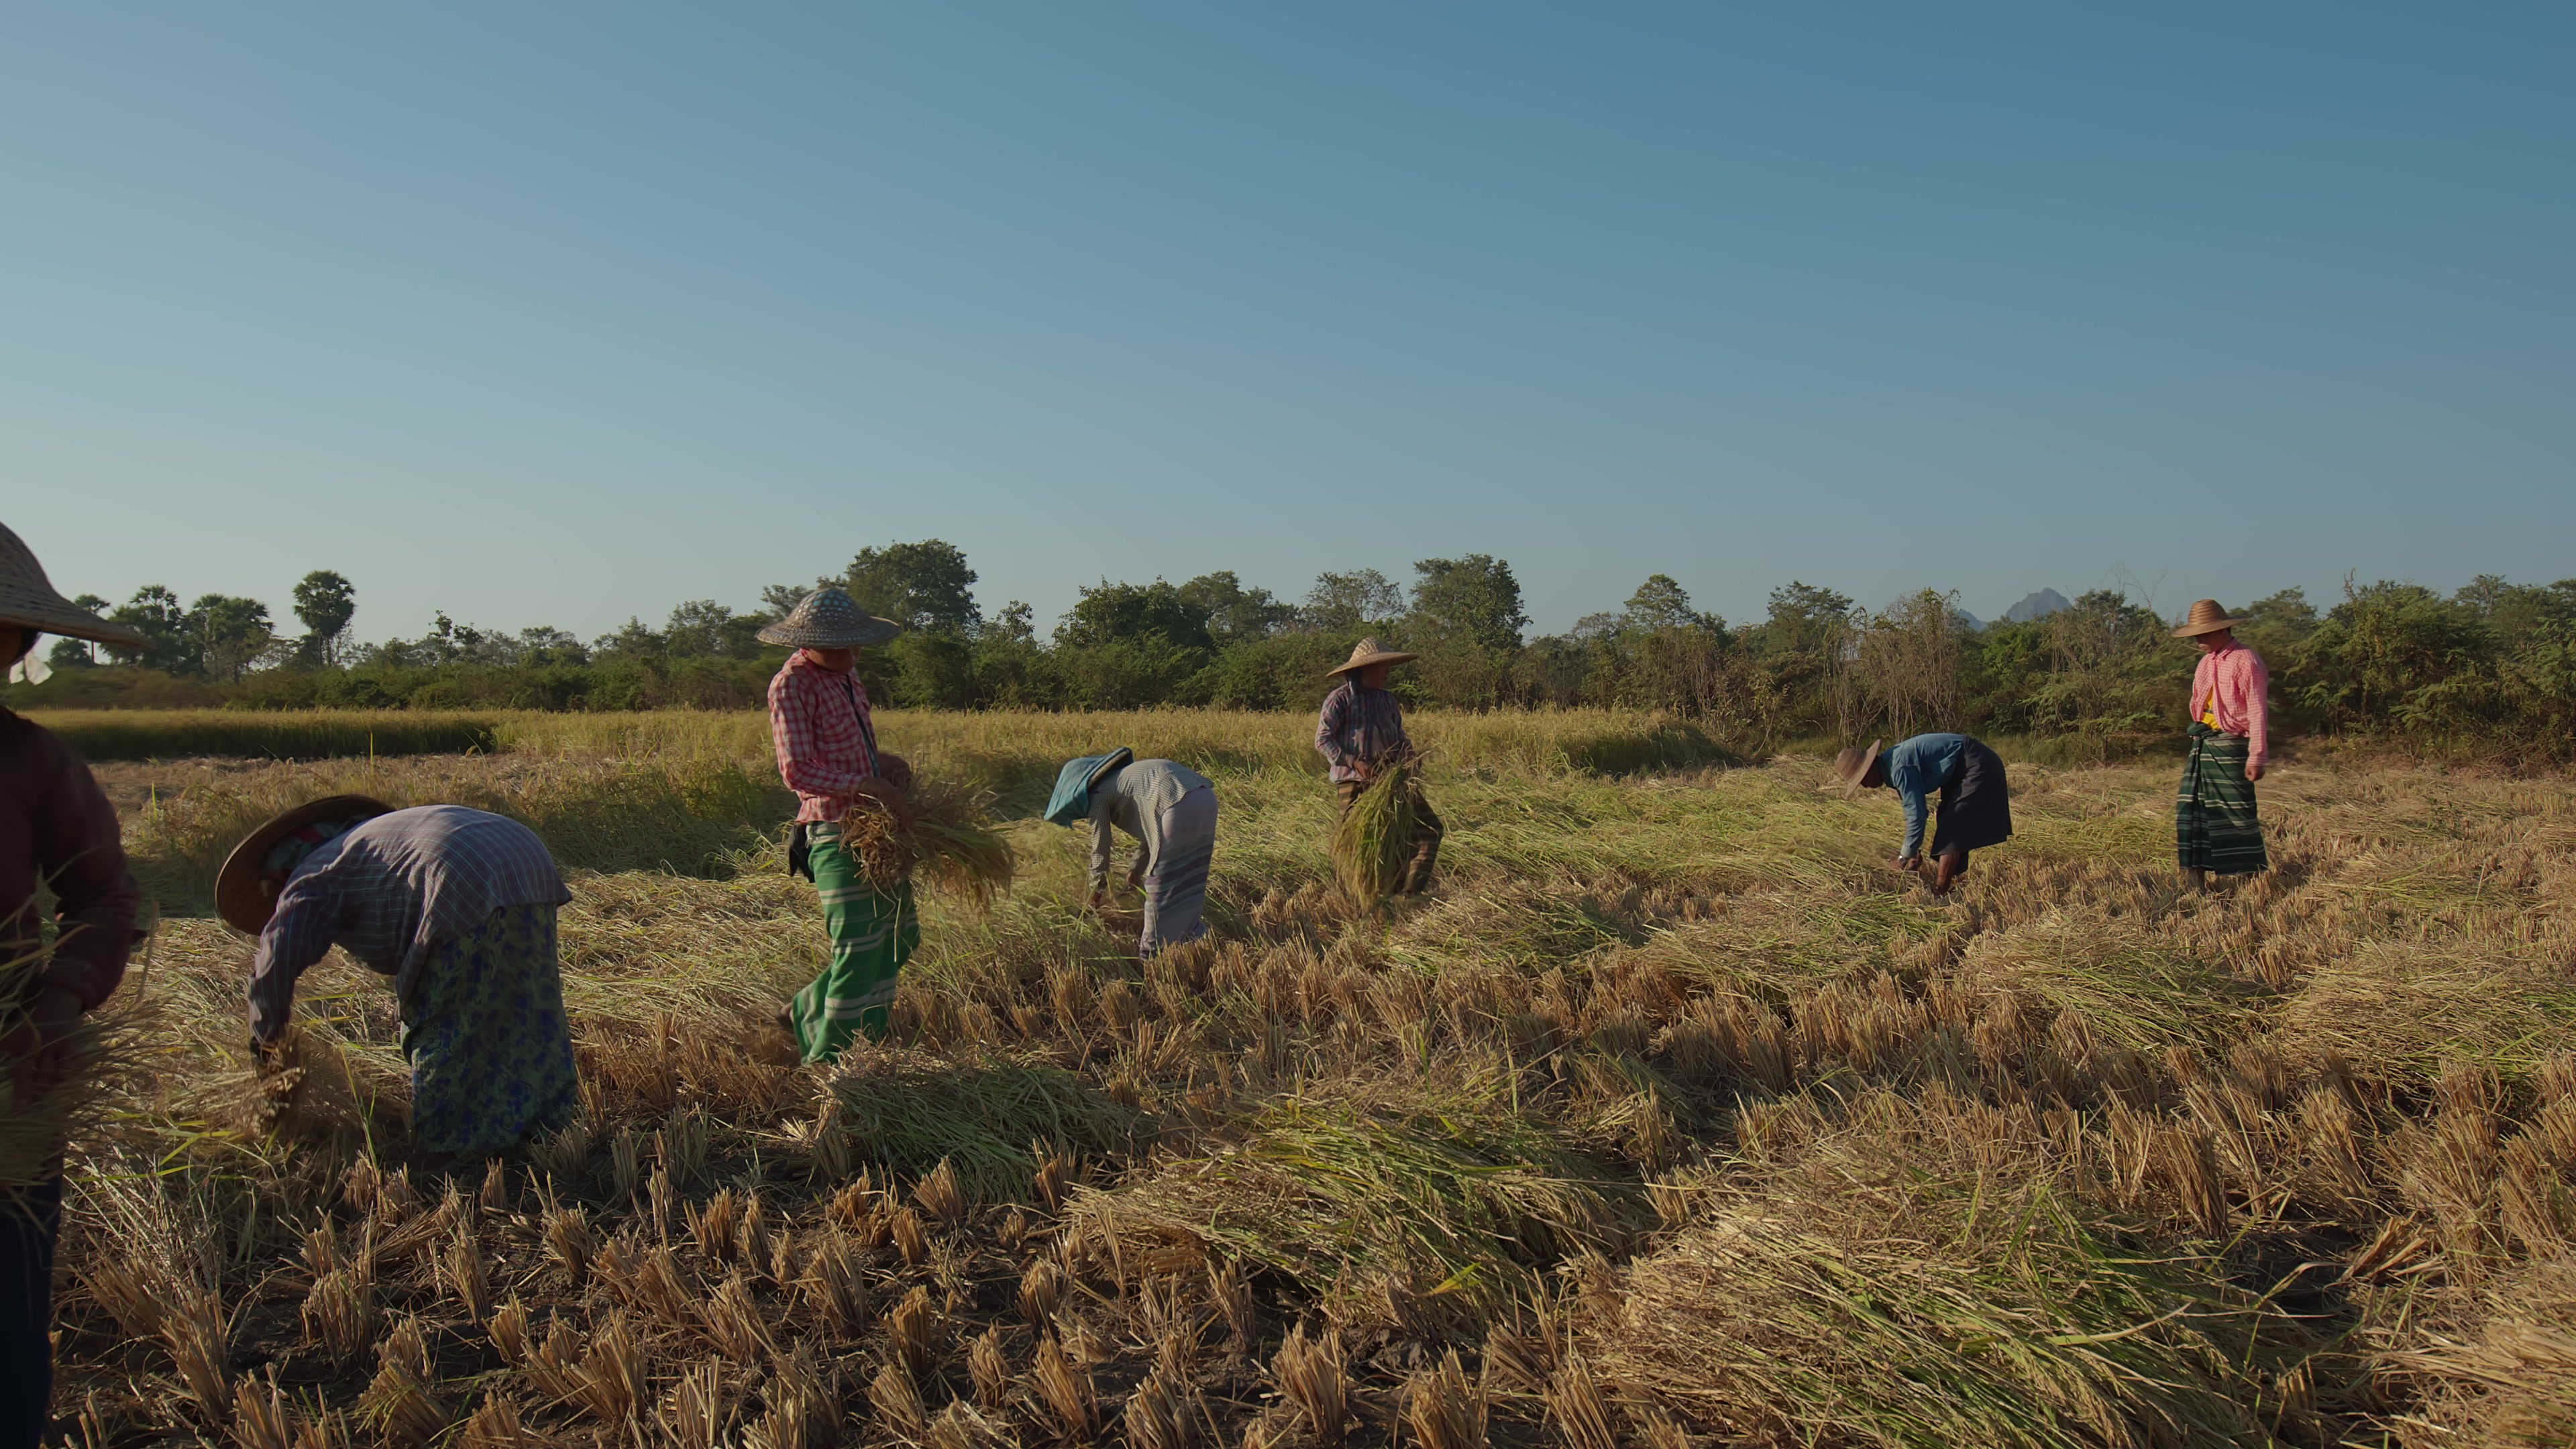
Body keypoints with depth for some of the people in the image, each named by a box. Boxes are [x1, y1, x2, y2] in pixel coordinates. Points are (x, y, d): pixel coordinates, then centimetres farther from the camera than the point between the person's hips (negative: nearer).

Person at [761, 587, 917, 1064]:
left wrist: (887, 761, 6)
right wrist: (871, 785, -28)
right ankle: (828, 1061, 4)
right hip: (835, 831, -9)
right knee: (859, 946, -9)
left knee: (900, 935, 16)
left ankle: (807, 1014, 30)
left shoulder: (845, 674, 14)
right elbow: (798, 772, -22)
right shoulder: (792, 685, -14)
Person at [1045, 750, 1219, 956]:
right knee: (1185, 879, 22)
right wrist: (1139, 867, 44)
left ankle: (1152, 951, 15)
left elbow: (1100, 847, 15)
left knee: (1160, 883, 6)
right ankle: (1194, 933, 31)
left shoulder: (1098, 794, 10)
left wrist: (1097, 889, 29)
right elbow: (1152, 828, 38)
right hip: (1207, 797, 8)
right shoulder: (1121, 776, 33)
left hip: (1179, 807, -8)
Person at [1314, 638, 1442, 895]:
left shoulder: (1387, 700, 16)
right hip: (1354, 782, -6)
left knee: (1429, 828, -3)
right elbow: (1322, 740, -10)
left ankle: (1410, 891, 1)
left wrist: (1408, 758, -1)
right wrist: (1355, 762, -20)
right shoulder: (1340, 698, -5)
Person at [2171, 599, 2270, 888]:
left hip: (2230, 746, -8)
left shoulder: (2246, 661, -10)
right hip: (2202, 745, 8)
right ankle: (2196, 878, 8)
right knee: (2191, 809, 4)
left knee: (2238, 813, -4)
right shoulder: (2206, 663, 15)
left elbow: (2258, 712, -14)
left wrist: (2256, 757, -17)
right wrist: (2196, 740, 14)